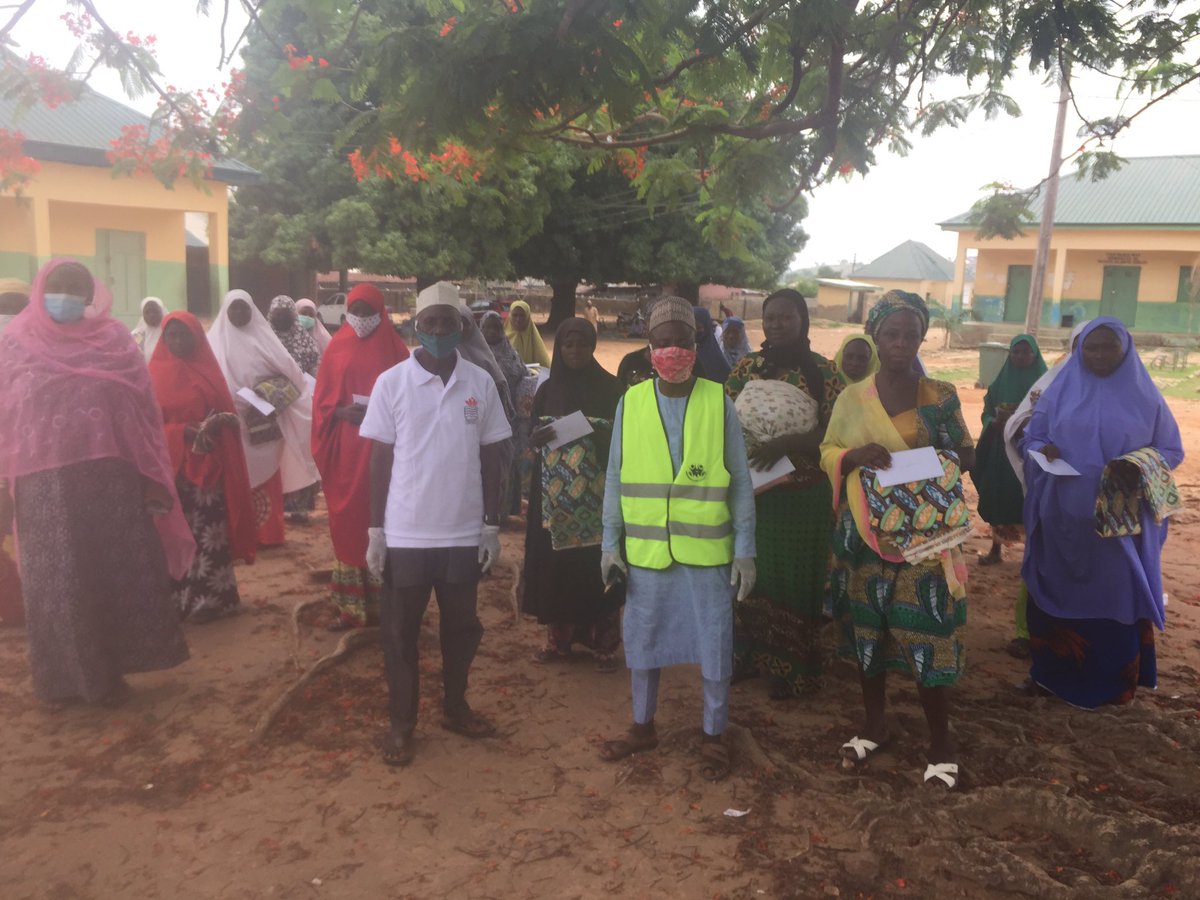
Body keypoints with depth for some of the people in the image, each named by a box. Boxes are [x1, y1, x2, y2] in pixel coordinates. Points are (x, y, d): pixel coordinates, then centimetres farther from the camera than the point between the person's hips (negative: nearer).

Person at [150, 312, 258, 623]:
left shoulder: (209, 370, 10)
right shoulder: (155, 374, 2)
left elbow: (228, 411, 8)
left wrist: (220, 422, -15)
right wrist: (184, 432, -18)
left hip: (210, 463, 2)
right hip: (172, 464, -2)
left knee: (209, 532, 1)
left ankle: (210, 597, 9)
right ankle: (178, 600, 10)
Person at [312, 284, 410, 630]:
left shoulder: (394, 349, 1)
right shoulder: (337, 347, 8)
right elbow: (321, 399, 7)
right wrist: (342, 412, -12)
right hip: (345, 449, 3)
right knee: (347, 522, 6)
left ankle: (382, 605, 11)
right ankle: (350, 606, 15)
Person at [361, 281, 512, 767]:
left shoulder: (480, 383, -1)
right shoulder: (391, 382, -4)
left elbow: (492, 458, 4)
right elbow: (380, 460, -1)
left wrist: (492, 526, 3)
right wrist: (375, 530, -3)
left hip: (465, 532, 2)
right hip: (405, 533, -1)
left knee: (462, 626, 15)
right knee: (400, 632, 9)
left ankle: (455, 706, 35)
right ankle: (401, 724, 24)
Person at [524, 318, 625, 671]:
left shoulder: (610, 387, 0)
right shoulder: (548, 389, 9)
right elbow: (532, 436, 11)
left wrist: (601, 435, -21)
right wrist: (539, 436, -12)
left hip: (597, 489, -3)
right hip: (555, 489, 3)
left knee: (596, 565, -2)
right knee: (556, 565, 4)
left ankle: (604, 643, 9)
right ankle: (558, 639, 17)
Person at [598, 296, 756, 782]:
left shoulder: (719, 402, -3)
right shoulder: (630, 402, 1)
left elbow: (740, 482, 0)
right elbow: (615, 480, 5)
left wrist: (745, 548, -2)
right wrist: (610, 544, 3)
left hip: (707, 552, -1)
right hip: (644, 551, 2)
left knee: (714, 648, 8)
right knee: (642, 642, 14)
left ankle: (713, 737, 28)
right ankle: (643, 727, 36)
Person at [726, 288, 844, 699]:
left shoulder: (822, 371, -6)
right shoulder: (747, 366, 6)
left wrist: (785, 443, -25)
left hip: (802, 495, -3)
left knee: (794, 578, 5)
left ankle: (792, 668, 20)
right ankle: (748, 652, 28)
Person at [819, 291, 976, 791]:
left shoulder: (940, 396, 1)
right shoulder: (851, 398, 3)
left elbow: (967, 455, 8)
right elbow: (827, 454, 6)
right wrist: (855, 456, -16)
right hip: (864, 533, 2)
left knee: (927, 633, -2)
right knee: (866, 627, 11)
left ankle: (940, 740, 15)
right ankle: (874, 724, 29)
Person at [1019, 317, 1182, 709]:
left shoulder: (1145, 397, 0)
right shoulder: (1059, 392, 3)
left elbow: (1171, 449, 4)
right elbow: (1029, 439, 8)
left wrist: (1138, 465, -16)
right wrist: (1043, 451, -15)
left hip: (1119, 519, -1)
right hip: (1062, 515, 1)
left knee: (1115, 596, 4)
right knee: (1058, 592, 10)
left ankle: (1111, 681, 19)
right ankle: (1052, 672, 24)